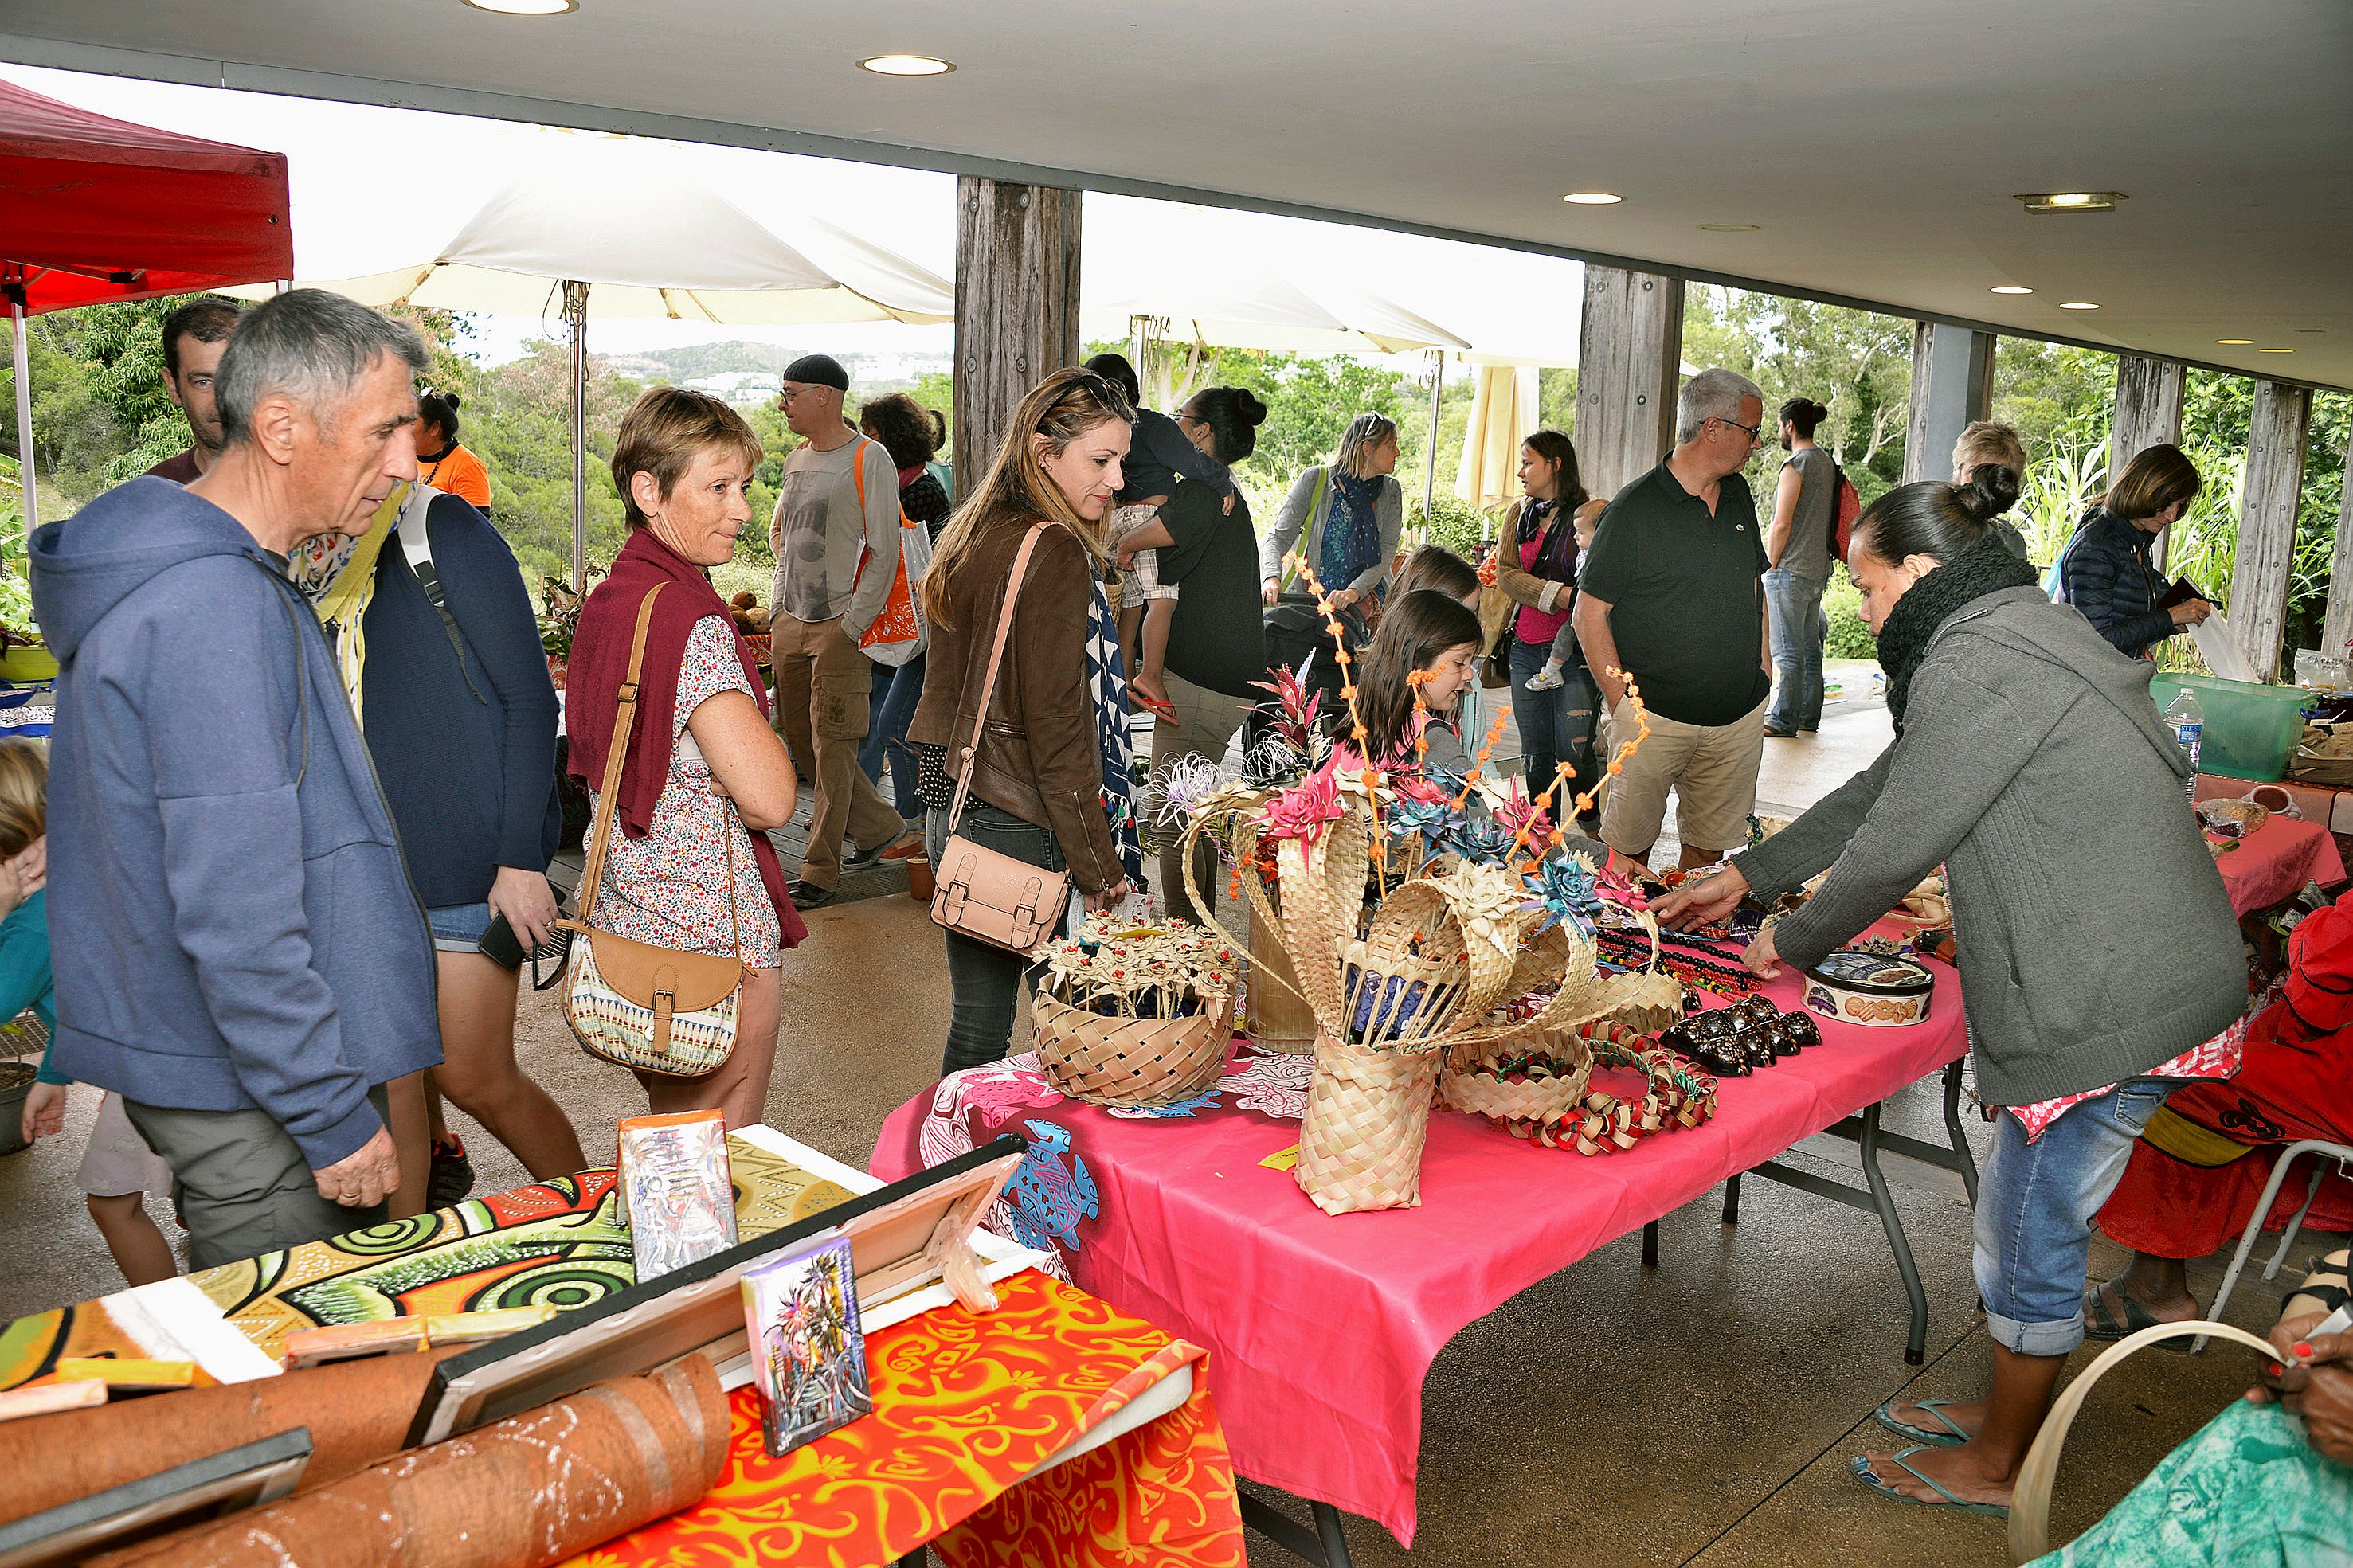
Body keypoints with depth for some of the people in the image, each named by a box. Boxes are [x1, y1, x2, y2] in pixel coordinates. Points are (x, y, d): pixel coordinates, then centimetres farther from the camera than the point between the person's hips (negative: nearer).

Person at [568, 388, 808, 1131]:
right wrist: (757, 721, -5)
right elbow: (770, 798, -24)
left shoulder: (606, 601, 9)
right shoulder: (691, 621, -20)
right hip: (714, 939, -9)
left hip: (629, 923, 9)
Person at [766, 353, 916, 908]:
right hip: (790, 623, 8)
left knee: (831, 749, -4)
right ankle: (879, 825, 28)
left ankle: (819, 874, 4)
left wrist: (850, 628, -16)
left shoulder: (869, 459, -9)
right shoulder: (796, 460, 13)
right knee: (800, 739, 12)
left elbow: (884, 554, -13)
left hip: (840, 625, -8)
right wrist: (781, 602, 16)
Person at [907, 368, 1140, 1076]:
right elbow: (1056, 725, -17)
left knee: (977, 1015, 16)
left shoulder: (974, 532, 12)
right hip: (1015, 824, -9)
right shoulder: (1055, 553, -16)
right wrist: (1099, 867, -11)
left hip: (952, 805, 9)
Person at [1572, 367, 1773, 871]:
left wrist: (1763, 662, 13)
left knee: (1709, 846, 12)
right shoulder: (1634, 509, -10)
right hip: (1655, 717, -6)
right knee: (1629, 847, 0)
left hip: (1739, 716, 6)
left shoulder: (1738, 495, 11)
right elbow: (1590, 612, -9)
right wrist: (1623, 701, -13)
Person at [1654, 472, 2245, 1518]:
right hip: (2137, 979, 10)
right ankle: (2008, 1411, 38)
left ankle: (1995, 1467, 23)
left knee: (2030, 1232, 5)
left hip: (2108, 1001, -10)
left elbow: (1896, 841, -17)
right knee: (2031, 1220, 21)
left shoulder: (1977, 665, -19)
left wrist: (1797, 943, 0)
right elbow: (1881, 791, 21)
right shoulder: (2012, 638, 16)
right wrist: (1747, 874, 23)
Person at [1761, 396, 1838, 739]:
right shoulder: (1828, 462, 13)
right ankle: (1809, 715, 20)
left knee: (1788, 651, -6)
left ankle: (1784, 721, -4)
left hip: (1791, 570, -9)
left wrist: (1770, 566, -8)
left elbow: (1781, 525, -17)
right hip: (1818, 569, 9)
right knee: (1810, 647, 14)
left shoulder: (1795, 465, -13)